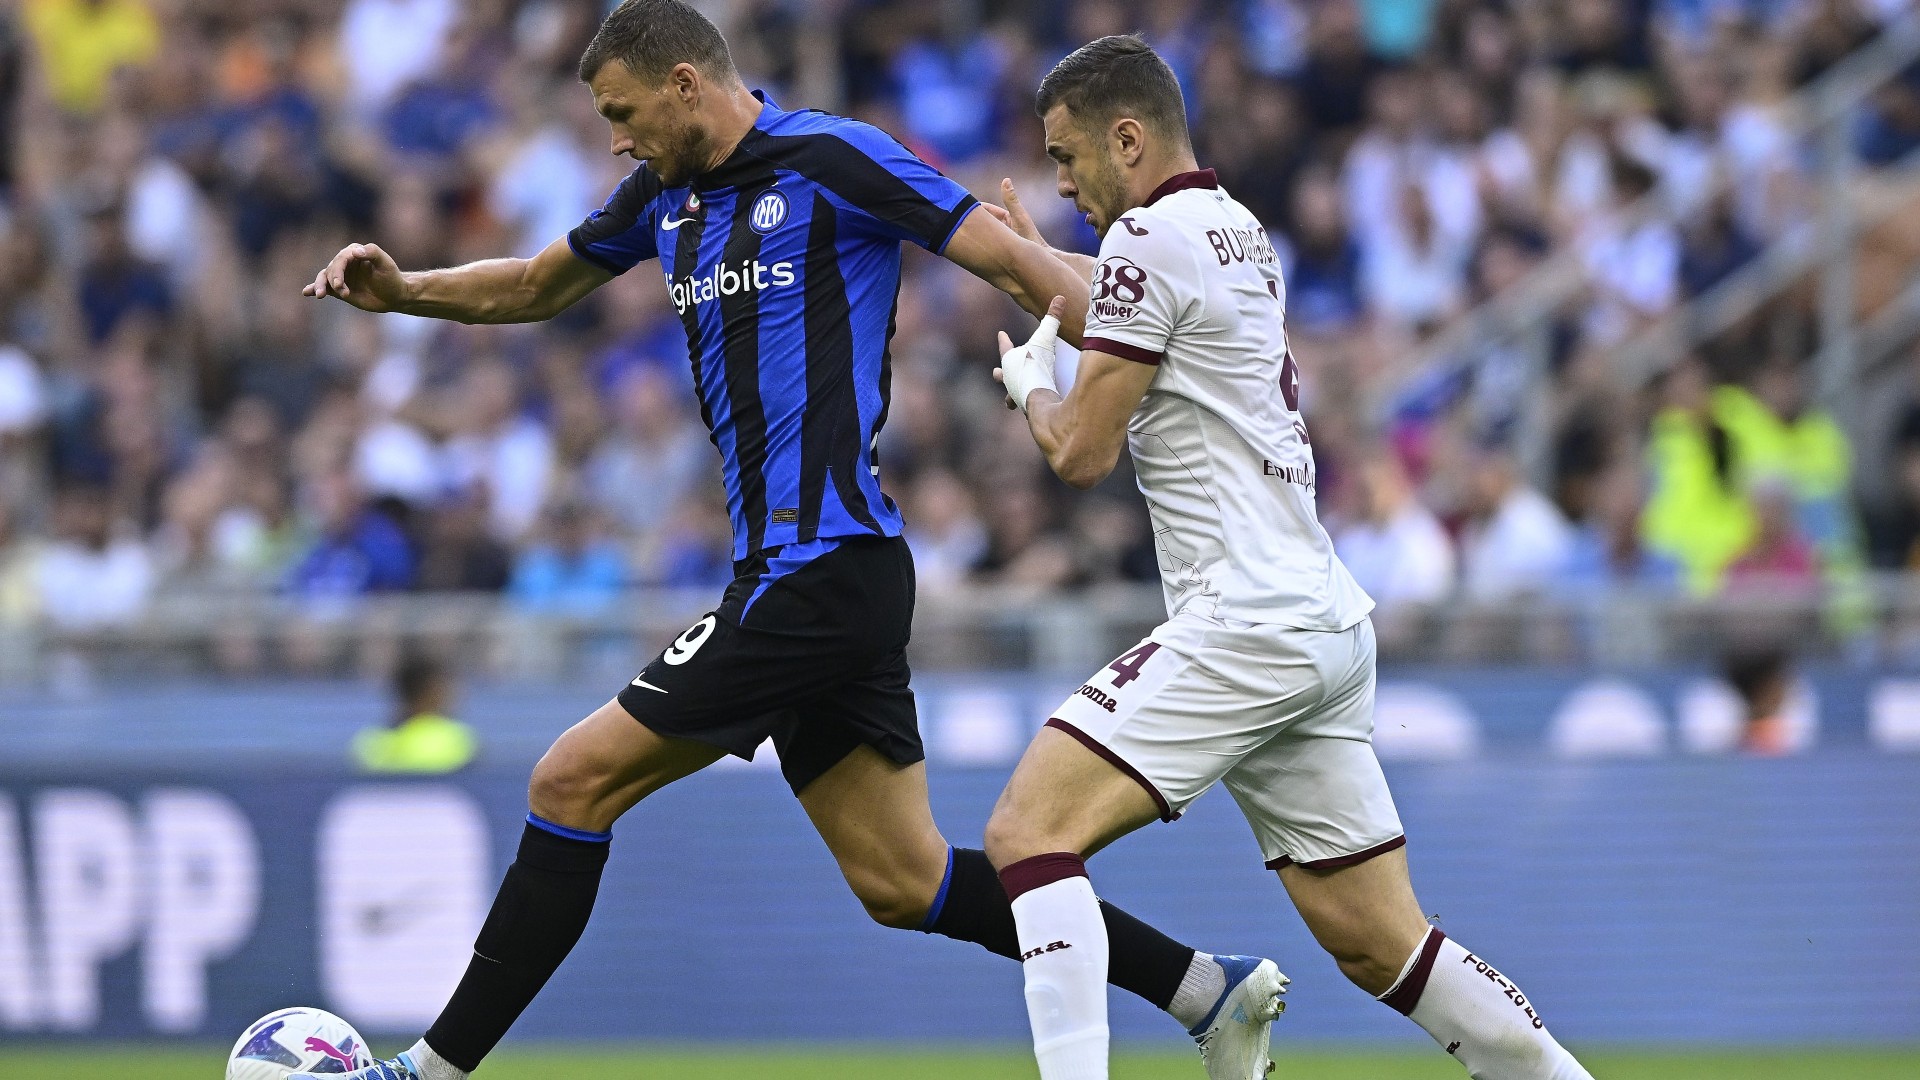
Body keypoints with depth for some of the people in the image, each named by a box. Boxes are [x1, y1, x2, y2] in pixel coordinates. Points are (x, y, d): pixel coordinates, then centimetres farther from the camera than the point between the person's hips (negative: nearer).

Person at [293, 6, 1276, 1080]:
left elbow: (1019, 264, -10)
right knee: (903, 882, 7)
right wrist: (401, 290, 13)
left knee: (575, 781, -6)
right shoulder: (668, 194, 16)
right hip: (794, 576, 9)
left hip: (824, 569, -9)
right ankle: (1207, 989, 10)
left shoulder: (832, 161, -8)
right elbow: (533, 289, 30)